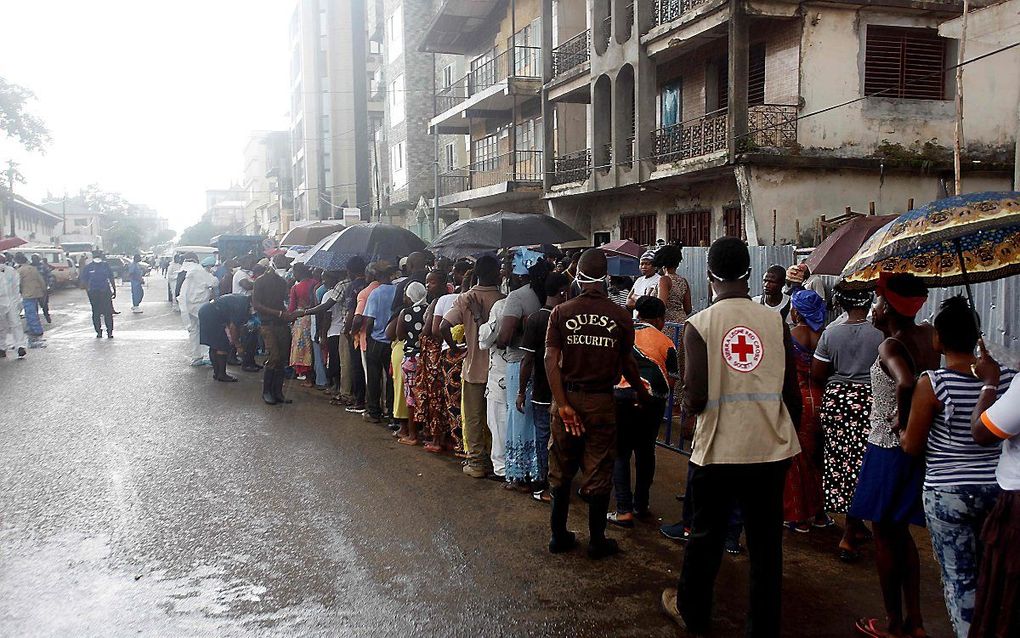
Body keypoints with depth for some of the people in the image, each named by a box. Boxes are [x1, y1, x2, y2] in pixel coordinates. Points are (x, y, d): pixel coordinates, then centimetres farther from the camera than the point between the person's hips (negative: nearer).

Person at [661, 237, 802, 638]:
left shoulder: (699, 325, -9)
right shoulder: (775, 322, -2)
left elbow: (695, 399, -15)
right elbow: (793, 395, 1)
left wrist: (687, 401, 8)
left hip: (717, 452, -2)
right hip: (771, 450, 2)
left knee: (705, 538, 16)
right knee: (766, 545, 13)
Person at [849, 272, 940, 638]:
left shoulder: (890, 347, -21)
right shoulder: (927, 336, 1)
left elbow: (906, 383, -40)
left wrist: (901, 419, -25)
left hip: (889, 449, -8)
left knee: (885, 535, 8)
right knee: (900, 533, 21)